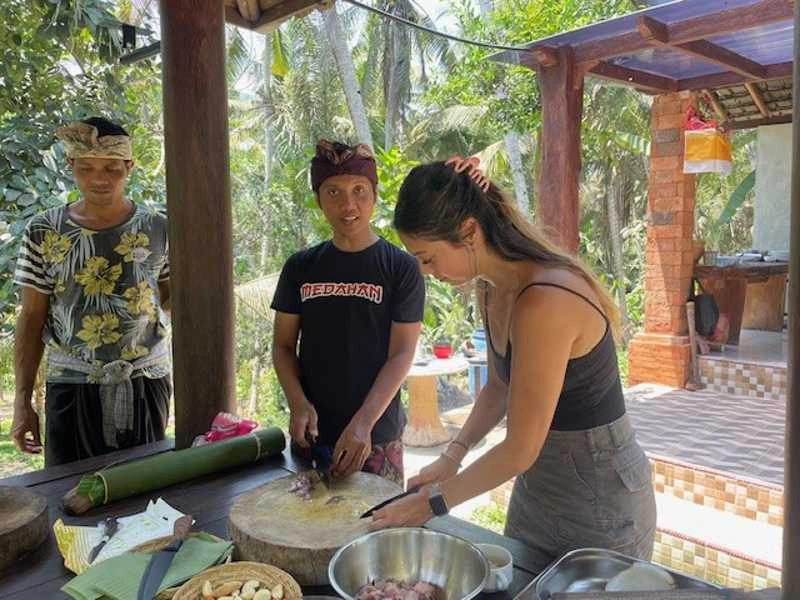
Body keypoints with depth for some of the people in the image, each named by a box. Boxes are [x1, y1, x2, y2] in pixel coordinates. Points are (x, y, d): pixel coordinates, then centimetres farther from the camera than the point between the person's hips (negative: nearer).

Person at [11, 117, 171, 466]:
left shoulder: (157, 229, -1)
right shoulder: (43, 232, -1)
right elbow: (32, 318, 2)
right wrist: (22, 399, 0)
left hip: (145, 385, 1)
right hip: (71, 389, 0)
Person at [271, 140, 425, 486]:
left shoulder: (401, 267, -6)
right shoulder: (300, 267, 4)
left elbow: (401, 354, -10)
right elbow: (283, 345, 6)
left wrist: (363, 423, -20)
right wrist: (298, 403, -11)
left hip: (377, 437, -3)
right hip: (311, 435, 3)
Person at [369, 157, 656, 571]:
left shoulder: (546, 302, -30)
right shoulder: (492, 289, -3)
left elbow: (520, 450, -25)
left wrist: (432, 502, -14)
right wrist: (453, 455, -1)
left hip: (600, 500, -8)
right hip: (536, 486, 8)